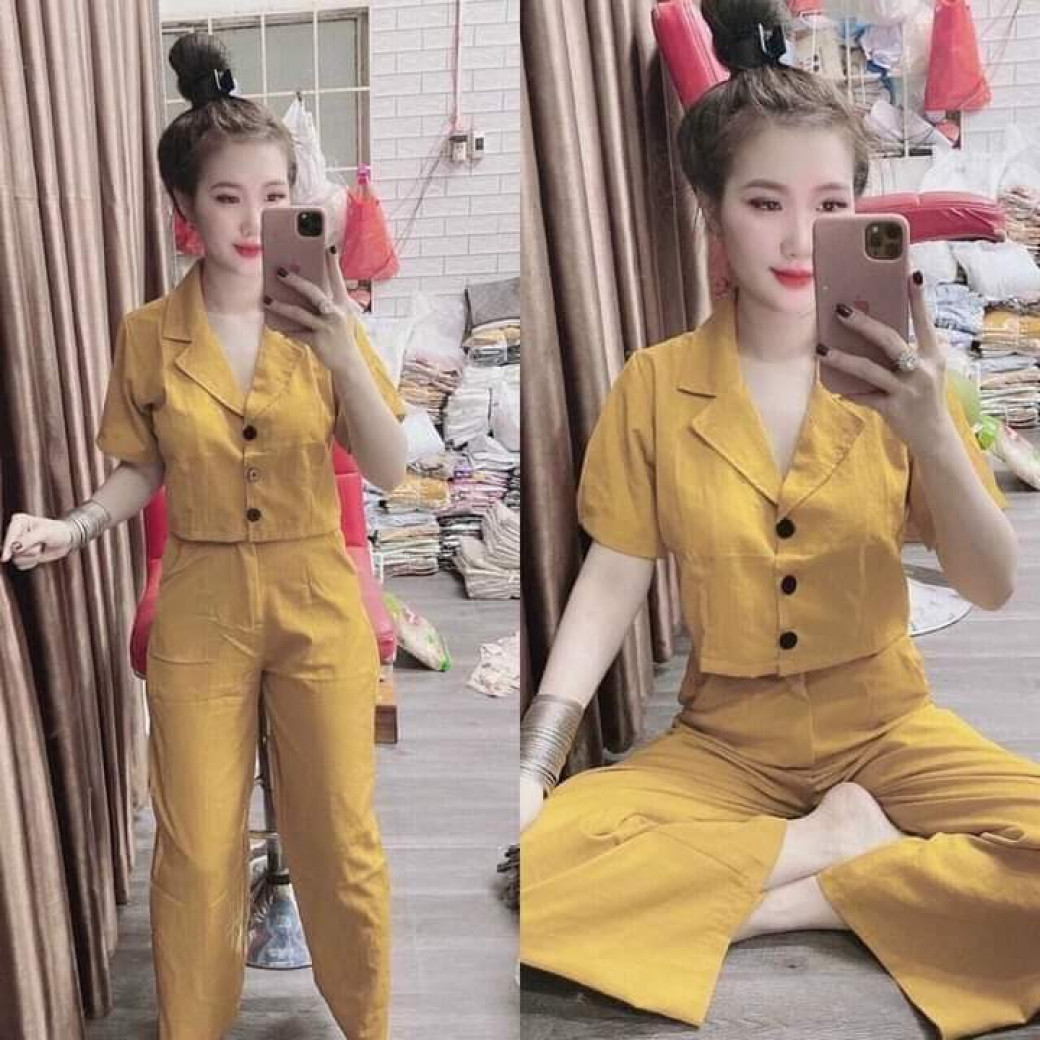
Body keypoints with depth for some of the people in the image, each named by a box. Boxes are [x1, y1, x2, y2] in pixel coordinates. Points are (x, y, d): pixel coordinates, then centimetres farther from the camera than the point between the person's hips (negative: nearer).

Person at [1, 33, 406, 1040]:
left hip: (317, 604, 0)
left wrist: (344, 359, -26)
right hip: (199, 610, 1)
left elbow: (389, 470, -11)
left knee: (341, 843, 11)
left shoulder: (323, 317, -6)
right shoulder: (147, 334, -4)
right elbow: (144, 469, 6)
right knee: (197, 853, 11)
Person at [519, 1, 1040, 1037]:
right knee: (526, 869, -25)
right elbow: (611, 582, -4)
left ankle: (774, 900, -12)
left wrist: (932, 433, -28)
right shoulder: (653, 386, -5)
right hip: (724, 741, 0)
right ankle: (829, 843, -11)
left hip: (885, 729, 1)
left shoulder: (896, 373, -4)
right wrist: (532, 769, -16)